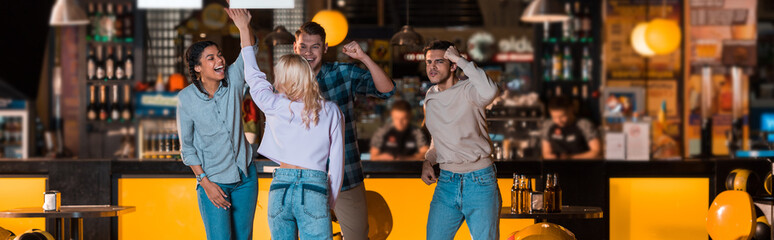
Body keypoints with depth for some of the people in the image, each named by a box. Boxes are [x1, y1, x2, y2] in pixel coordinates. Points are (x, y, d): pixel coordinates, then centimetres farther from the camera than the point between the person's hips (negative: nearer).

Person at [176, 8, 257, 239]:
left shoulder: (232, 80, -4)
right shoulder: (187, 98, -10)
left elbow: (248, 59, -25)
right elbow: (186, 146, -5)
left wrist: (244, 27, -40)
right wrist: (205, 182, -11)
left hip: (245, 176, 3)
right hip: (213, 180, -3)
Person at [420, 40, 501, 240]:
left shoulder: (467, 91, -11)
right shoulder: (430, 97, 10)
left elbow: (490, 92, -38)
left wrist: (461, 60, -26)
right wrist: (428, 161, 5)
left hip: (479, 181, -5)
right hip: (446, 183, 6)